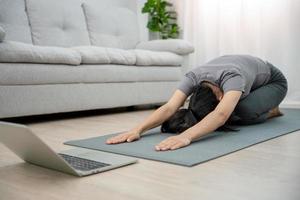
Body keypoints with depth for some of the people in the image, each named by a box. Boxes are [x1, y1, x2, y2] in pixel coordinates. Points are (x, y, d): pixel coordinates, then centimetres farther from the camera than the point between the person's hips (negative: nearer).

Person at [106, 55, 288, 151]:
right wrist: (138, 129, -62)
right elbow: (169, 107, -46)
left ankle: (269, 110, 2)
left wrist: (186, 136, -81)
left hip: (272, 81, -6)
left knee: (243, 112, -33)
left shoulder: (232, 77, -47)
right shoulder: (194, 77, -34)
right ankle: (263, 106, 16)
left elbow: (221, 115, -65)